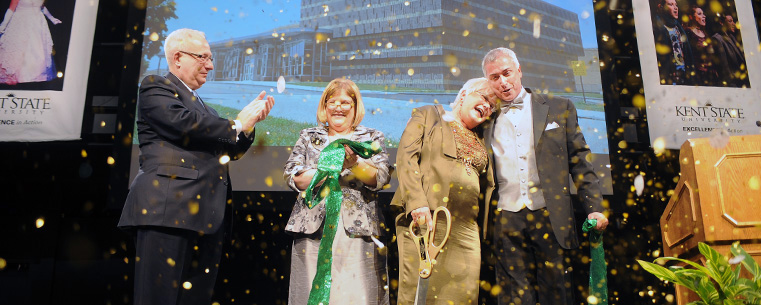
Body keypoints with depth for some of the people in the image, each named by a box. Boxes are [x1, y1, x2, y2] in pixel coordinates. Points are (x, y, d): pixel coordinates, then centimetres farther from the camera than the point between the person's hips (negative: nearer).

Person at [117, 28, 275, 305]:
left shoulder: (201, 106, 29)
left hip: (205, 215, 8)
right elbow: (182, 122, -13)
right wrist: (236, 125, -2)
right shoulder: (155, 86, 6)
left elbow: (229, 150, 26)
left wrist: (249, 120, 10)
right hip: (168, 210, -8)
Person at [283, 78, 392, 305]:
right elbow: (291, 176, 5)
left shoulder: (373, 138, 14)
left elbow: (380, 178, 0)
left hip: (358, 229, -1)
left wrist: (354, 164, -19)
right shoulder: (309, 137, 17)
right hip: (313, 227, 1)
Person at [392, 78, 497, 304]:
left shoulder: (481, 139, 26)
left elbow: (487, 187, 25)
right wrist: (416, 201, -16)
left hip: (466, 229, 5)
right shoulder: (428, 115, 12)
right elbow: (406, 157, -1)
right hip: (424, 219, -4)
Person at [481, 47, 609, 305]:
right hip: (506, 223, 1)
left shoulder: (559, 108, 10)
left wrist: (594, 207, -1)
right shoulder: (486, 119, 12)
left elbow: (579, 161, 7)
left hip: (550, 217, 0)